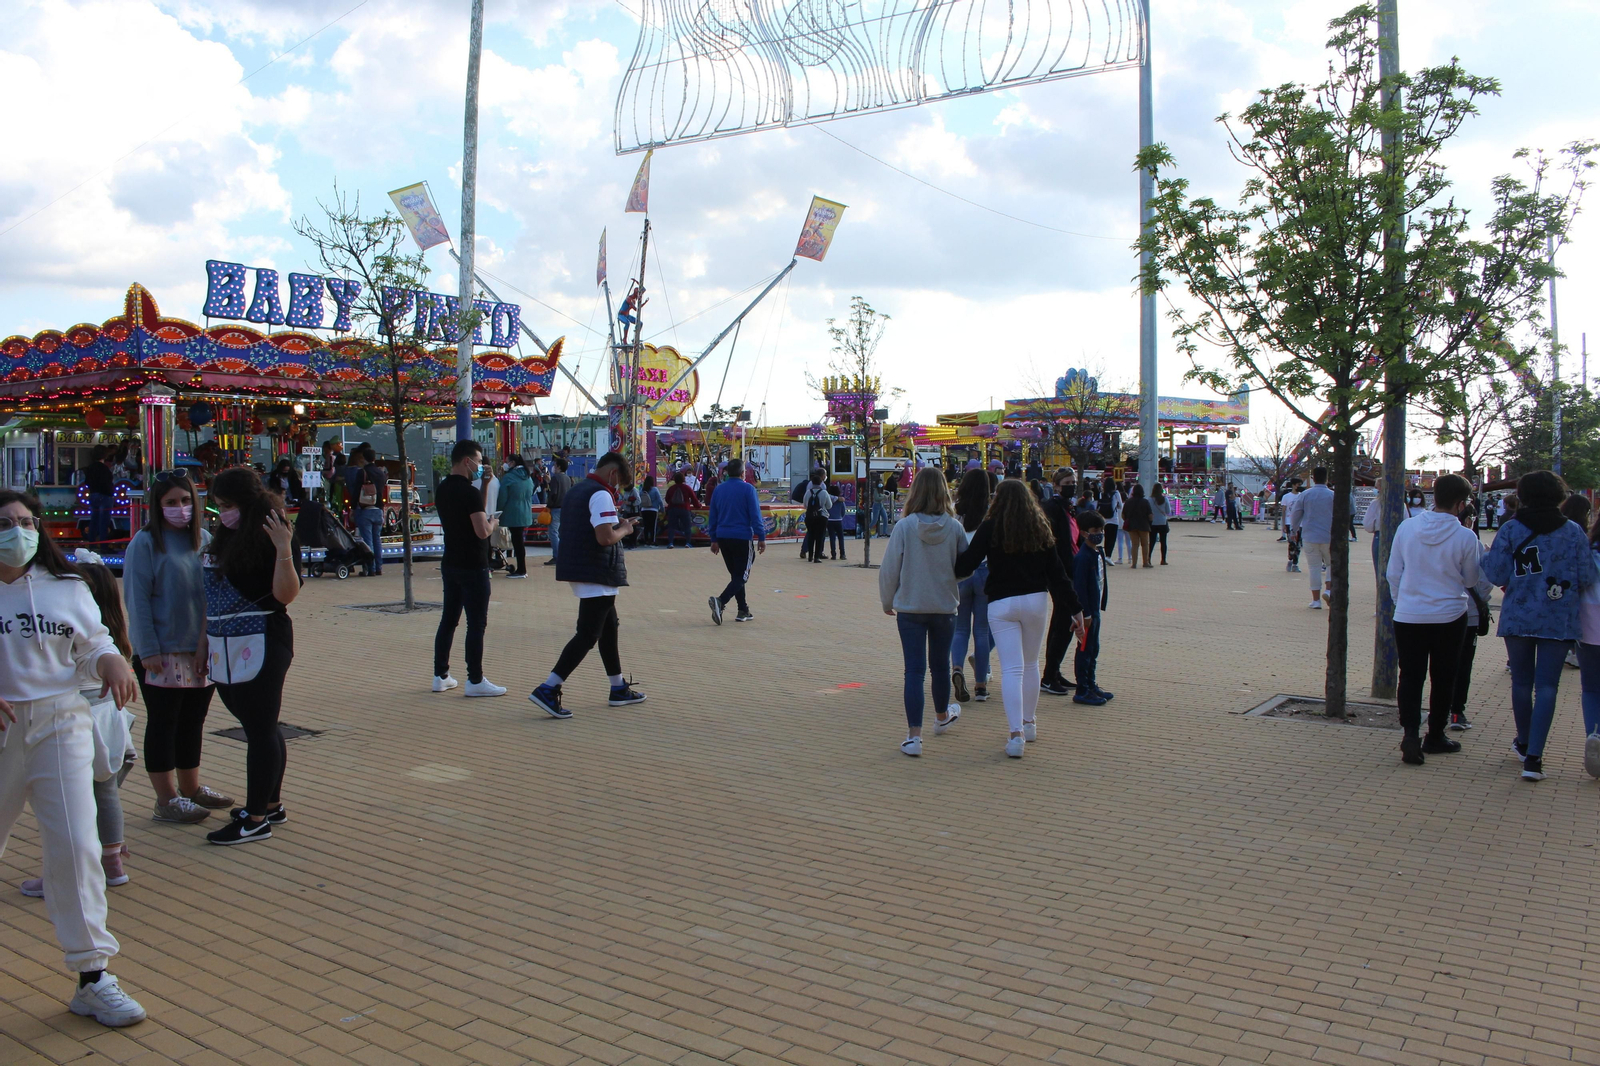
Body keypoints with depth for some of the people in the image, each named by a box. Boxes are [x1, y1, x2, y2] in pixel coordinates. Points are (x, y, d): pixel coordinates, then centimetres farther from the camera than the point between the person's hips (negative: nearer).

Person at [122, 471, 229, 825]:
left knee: (193, 722, 15)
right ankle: (166, 799, 11)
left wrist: (208, 642, 5)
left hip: (200, 651, 5)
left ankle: (190, 788, 28)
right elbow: (137, 599, -10)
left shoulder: (203, 539, 8)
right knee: (163, 725, 4)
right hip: (162, 654, -5)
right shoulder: (145, 542, -7)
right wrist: (148, 650, -13)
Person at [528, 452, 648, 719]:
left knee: (608, 627, 18)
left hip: (579, 569, 10)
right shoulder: (601, 495, -16)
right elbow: (605, 537, -25)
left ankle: (619, 689, 26)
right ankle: (547, 690, -12)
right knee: (587, 635, -7)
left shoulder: (576, 491, 15)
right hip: (597, 575, -10)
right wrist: (624, 529, -5)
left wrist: (616, 525, 16)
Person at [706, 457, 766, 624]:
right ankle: (720, 601, -25)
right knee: (741, 576, -2)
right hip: (742, 538, -6)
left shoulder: (719, 489, 8)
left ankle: (743, 611, 19)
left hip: (723, 538, 6)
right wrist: (761, 537, -6)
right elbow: (755, 515, -11)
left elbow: (712, 516, 12)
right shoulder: (747, 489, -8)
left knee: (736, 575, 17)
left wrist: (714, 539, 19)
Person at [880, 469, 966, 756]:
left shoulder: (904, 527, -13)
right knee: (940, 665, 21)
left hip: (910, 608, -2)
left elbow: (889, 569, -8)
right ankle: (942, 716, 44)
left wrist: (887, 601, 8)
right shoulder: (955, 528, -9)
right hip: (945, 607, 2)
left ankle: (913, 735, -4)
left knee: (914, 669, 1)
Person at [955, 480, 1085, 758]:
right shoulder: (1040, 527, 4)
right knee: (1031, 664, 18)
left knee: (1011, 669, -4)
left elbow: (966, 565, -12)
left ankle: (1016, 733, -12)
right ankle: (1028, 724, 30)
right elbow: (1057, 572, 4)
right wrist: (1076, 608, 7)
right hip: (1036, 600, 3)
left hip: (1001, 604, -3)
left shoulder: (990, 528, -7)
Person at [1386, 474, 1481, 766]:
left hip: (1408, 616, 1)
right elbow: (1471, 580, 2)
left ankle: (1410, 731, -11)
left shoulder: (1407, 528, -6)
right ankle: (1435, 736, 23)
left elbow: (1393, 573, 3)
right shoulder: (1465, 537, -12)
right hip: (1449, 616, -1)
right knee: (1443, 679, 13)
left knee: (1410, 677, 6)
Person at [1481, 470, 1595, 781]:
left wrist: (1488, 556, 11)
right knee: (1546, 686, 0)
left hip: (1518, 618, 0)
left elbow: (1496, 574, -8)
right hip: (1559, 621, 0)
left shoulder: (1510, 529, -5)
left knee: (1521, 682, 15)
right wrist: (1568, 589, 18)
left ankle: (1524, 743, 33)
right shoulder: (1574, 532, -2)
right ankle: (1533, 757, -8)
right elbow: (1587, 578, -3)